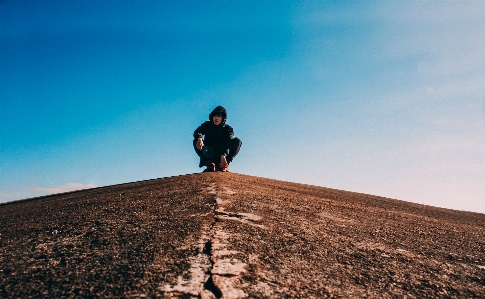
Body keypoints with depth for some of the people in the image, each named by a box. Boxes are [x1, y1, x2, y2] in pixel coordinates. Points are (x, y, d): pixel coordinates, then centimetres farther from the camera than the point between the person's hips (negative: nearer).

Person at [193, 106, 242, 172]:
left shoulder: (228, 129, -4)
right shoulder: (207, 125, 0)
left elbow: (228, 143, -22)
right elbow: (197, 132, -18)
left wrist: (223, 155, -41)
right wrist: (199, 138, -44)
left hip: (222, 154, 0)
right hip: (209, 154, 1)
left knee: (237, 141, -21)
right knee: (196, 141, -22)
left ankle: (223, 165, -25)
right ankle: (210, 163, -29)